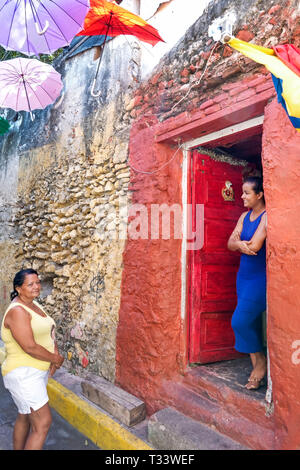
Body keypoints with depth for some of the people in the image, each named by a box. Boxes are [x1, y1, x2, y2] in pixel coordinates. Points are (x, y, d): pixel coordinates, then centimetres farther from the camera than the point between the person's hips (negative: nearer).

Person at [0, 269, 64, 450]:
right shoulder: (17, 311, -22)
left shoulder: (34, 304, 7)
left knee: (25, 417, 23)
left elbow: (49, 333, 9)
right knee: (43, 423, -7)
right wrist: (56, 359, -13)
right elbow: (30, 347, -26)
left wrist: (55, 354, -8)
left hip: (39, 371, 9)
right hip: (23, 374, -9)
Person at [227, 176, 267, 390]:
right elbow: (230, 244, 3)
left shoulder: (267, 216, -13)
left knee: (240, 321, -9)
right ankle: (257, 368, 26)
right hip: (244, 275, 7)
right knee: (252, 323, 12)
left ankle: (261, 360, 16)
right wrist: (242, 244, -18)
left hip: (260, 278, -7)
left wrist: (239, 241, -3)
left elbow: (255, 246, -22)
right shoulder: (245, 216, 10)